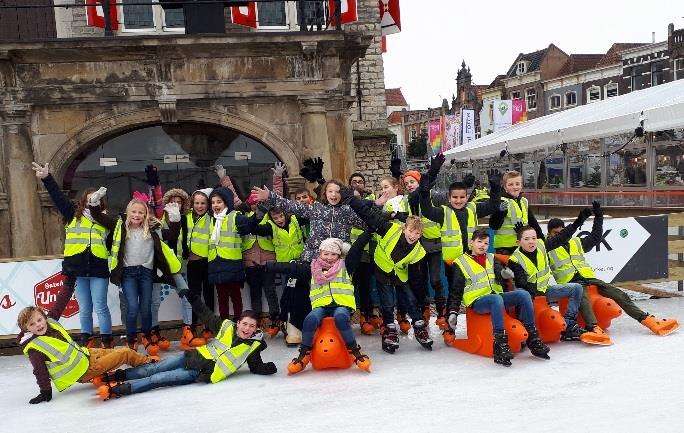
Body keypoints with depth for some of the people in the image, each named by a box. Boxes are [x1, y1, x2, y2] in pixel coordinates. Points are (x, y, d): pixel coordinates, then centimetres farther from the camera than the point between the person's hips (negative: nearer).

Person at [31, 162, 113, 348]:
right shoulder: (73, 215, 9)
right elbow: (58, 197, 2)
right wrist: (46, 178, -7)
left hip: (98, 271, -1)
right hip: (77, 271, 1)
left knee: (100, 308, 0)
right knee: (84, 309, 10)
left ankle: (107, 341, 9)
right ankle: (85, 341, 21)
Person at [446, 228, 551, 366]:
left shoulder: (492, 259, 22)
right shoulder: (461, 263, 7)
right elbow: (456, 291, 5)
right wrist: (453, 312, -4)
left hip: (497, 295, 5)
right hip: (478, 301, -5)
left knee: (523, 294, -20)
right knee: (497, 299, -38)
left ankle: (532, 338, -18)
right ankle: (500, 345, -43)